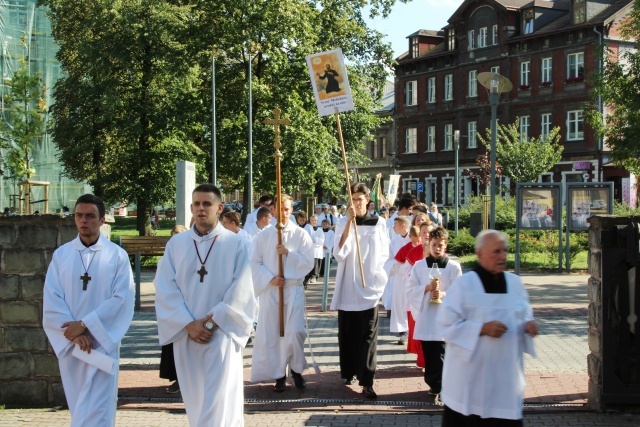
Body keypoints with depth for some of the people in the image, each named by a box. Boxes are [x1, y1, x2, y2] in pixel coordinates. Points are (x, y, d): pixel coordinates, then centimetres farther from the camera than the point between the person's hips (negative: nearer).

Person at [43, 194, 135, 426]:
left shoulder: (117, 255, -2)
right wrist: (73, 334, -13)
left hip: (103, 343, -3)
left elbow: (123, 299, -9)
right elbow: (51, 300, -1)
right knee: (79, 408, 12)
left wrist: (85, 324, -14)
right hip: (69, 344, 3)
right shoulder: (61, 255, 5)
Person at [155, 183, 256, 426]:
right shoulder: (176, 243, 5)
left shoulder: (235, 244, -2)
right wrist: (188, 324, -11)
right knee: (195, 397, 12)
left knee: (217, 400, -9)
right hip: (185, 334, 4)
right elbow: (165, 289, 0)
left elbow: (241, 291, -6)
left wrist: (212, 322, -12)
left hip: (222, 333, -3)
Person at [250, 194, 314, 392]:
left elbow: (308, 262, -2)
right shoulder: (264, 236, 4)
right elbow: (255, 263, 2)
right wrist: (270, 278, -11)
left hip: (294, 289, -1)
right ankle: (279, 375, 15)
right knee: (271, 333, 3)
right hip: (270, 290, 2)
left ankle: (296, 370, 11)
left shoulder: (301, 234, 2)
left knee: (295, 332, -10)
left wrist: (289, 253, -14)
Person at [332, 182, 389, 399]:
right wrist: (349, 222, -19)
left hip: (369, 286, -1)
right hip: (347, 286, 1)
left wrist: (378, 272, 0)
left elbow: (384, 252, 12)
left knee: (368, 335, -5)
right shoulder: (343, 222, 1)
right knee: (347, 332, 7)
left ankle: (367, 382, -7)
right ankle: (349, 372, 24)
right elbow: (339, 253, -14)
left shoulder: (378, 223, 3)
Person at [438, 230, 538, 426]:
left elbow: (524, 315, 17)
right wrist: (482, 329, -20)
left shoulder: (515, 283, 7)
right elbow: (447, 324, -10)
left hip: (506, 372, 4)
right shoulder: (464, 284, -8)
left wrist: (528, 325, -6)